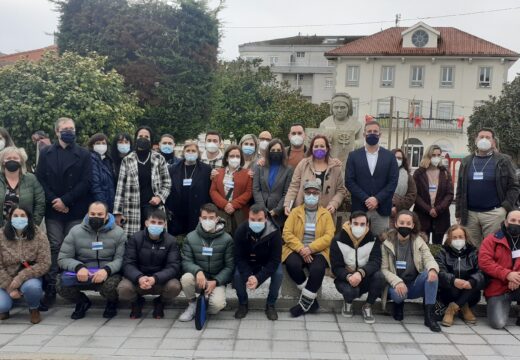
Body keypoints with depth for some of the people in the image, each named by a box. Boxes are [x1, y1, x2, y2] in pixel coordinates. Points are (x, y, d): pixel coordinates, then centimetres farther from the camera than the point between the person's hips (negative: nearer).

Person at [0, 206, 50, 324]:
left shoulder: (39, 236, -11)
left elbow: (44, 264, -14)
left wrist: (20, 278, -23)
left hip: (30, 277, -1)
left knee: (31, 287, -35)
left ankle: (34, 309, 0)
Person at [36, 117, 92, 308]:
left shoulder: (83, 154, 6)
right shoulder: (46, 153, 12)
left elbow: (86, 182, -3)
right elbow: (40, 179, 5)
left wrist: (65, 200, -10)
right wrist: (54, 201, -7)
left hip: (76, 210, -1)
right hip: (53, 209, 1)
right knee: (54, 248, 1)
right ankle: (50, 288, 4)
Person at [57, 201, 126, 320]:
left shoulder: (118, 233, 0)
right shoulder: (75, 231, 4)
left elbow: (121, 259, -8)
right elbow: (63, 258, 1)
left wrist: (106, 270, -29)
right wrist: (78, 267, -20)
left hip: (108, 274, -2)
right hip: (83, 275, 2)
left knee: (110, 286, -35)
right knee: (62, 286, -26)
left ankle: (112, 303, 6)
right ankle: (82, 302, 11)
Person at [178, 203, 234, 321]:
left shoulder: (227, 239, -6)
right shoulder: (190, 237, -2)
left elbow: (229, 266, -5)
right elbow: (186, 262, -6)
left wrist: (215, 281, -18)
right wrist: (198, 271, -27)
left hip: (217, 280, -1)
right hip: (198, 278, 2)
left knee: (217, 305, -29)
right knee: (186, 278, -33)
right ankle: (192, 304, -2)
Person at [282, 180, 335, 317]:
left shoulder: (326, 214, 9)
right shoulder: (295, 211, 10)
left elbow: (329, 236, -4)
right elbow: (287, 233, -1)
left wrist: (310, 248, -17)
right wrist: (301, 249, -15)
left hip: (317, 251, -1)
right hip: (297, 250, 1)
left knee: (318, 269, -32)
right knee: (293, 265, -31)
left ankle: (305, 303, -13)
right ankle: (312, 299, -12)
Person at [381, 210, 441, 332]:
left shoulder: (419, 241, 2)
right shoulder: (387, 243, -4)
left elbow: (429, 259, -13)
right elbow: (383, 269, -10)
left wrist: (433, 269, -38)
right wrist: (397, 282, -28)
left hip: (415, 285, 2)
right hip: (397, 285, -2)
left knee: (432, 274, -28)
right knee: (398, 294, -37)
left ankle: (429, 315, -26)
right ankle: (399, 305, 3)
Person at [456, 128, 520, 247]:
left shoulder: (503, 160, 3)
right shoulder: (466, 162, 12)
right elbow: (460, 190, 12)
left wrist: (506, 207, -10)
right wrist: (458, 214, 8)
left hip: (494, 213, -3)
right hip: (469, 214, 3)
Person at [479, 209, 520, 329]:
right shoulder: (492, 239, -1)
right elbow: (484, 262, -13)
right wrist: (507, 274, -23)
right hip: (497, 289, -2)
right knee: (498, 323, -19)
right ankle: (498, 306, 14)